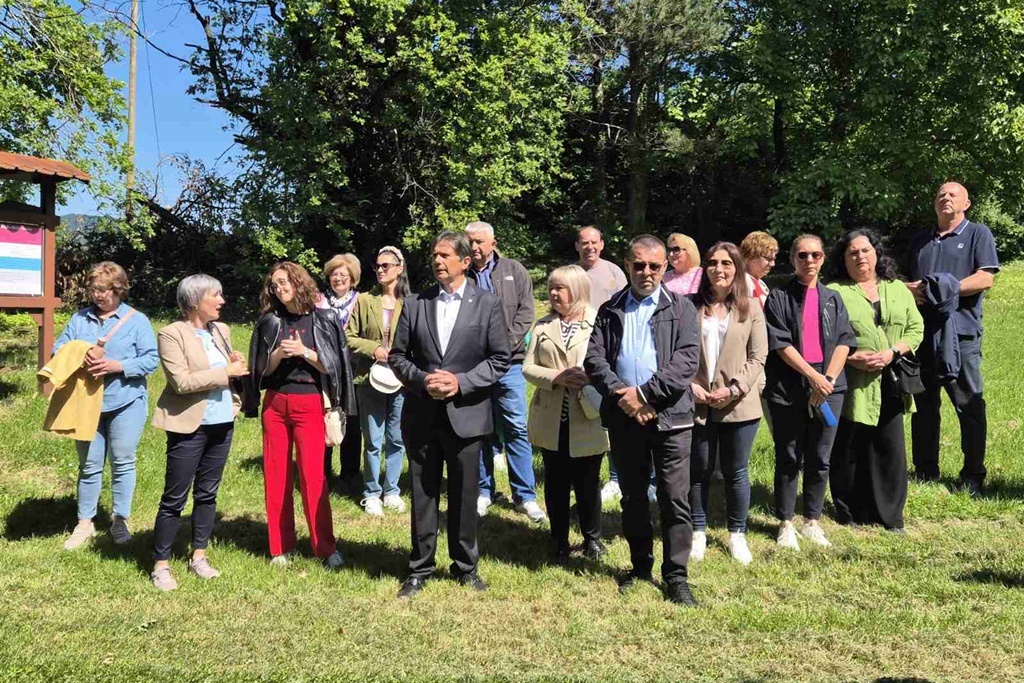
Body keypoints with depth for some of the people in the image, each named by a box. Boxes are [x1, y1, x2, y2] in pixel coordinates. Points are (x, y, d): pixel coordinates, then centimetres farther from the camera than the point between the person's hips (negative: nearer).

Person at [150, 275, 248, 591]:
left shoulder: (221, 330, 10)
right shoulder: (172, 334, -10)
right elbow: (182, 381, -19)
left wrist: (236, 365, -2)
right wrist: (226, 372, -17)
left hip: (222, 424, 6)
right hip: (190, 427, -6)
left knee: (207, 494, 14)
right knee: (174, 499, 1)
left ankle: (198, 556, 26)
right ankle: (161, 565, 12)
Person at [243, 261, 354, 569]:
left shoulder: (324, 319, 1)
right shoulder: (269, 321, 9)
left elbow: (331, 365, 0)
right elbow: (263, 369, 8)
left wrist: (304, 352, -14)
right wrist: (278, 354, -11)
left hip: (309, 403, -3)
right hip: (275, 403, 3)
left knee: (312, 474, -7)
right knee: (276, 473, 5)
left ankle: (326, 547, 4)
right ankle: (280, 546, 17)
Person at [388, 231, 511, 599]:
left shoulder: (488, 304, -1)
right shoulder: (415, 304, 5)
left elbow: (500, 359, -2)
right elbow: (397, 356, 7)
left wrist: (461, 382, -13)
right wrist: (422, 380, -11)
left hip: (466, 414, -1)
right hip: (421, 415, 2)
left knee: (464, 496, 9)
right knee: (422, 495, 10)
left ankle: (465, 566, 27)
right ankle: (420, 568, 25)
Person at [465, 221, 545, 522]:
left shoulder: (514, 271, 7)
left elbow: (525, 313, 3)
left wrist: (505, 344, -8)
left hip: (508, 362, 0)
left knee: (516, 428, 1)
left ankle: (526, 495, 9)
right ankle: (484, 491, 21)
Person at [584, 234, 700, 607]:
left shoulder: (681, 308, 2)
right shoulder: (610, 310, 9)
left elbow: (687, 361, -9)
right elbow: (594, 358, 1)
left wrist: (644, 393, -15)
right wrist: (623, 396, -12)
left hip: (669, 416, -2)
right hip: (623, 417, 3)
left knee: (675, 500, 0)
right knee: (632, 498, 14)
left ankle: (676, 576, 13)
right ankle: (640, 566, 29)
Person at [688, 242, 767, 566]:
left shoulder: (750, 308, 1)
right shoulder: (690, 306, 0)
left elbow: (757, 357, -1)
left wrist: (734, 388, -12)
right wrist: (690, 385, -12)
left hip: (738, 405, 0)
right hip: (697, 404, 0)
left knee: (736, 472, 11)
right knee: (698, 471, 11)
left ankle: (737, 535, 27)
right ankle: (698, 532, 26)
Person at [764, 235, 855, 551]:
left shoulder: (833, 298, 13)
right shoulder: (779, 297, 3)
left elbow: (844, 342, 5)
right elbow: (780, 344, -7)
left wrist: (828, 378, -9)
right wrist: (813, 375, -13)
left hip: (829, 386, 3)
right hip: (788, 388, -3)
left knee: (820, 459, 7)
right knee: (788, 459, 3)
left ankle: (812, 521, 19)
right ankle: (786, 524, 13)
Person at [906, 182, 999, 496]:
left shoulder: (978, 234, 4)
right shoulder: (921, 240, 20)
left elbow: (985, 279, -7)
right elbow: (906, 279, 23)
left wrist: (947, 289, -14)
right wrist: (910, 289, 0)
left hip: (960, 332, -5)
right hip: (923, 331, 5)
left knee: (969, 405, -2)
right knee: (923, 404, 9)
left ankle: (973, 476, 7)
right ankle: (925, 471, 18)